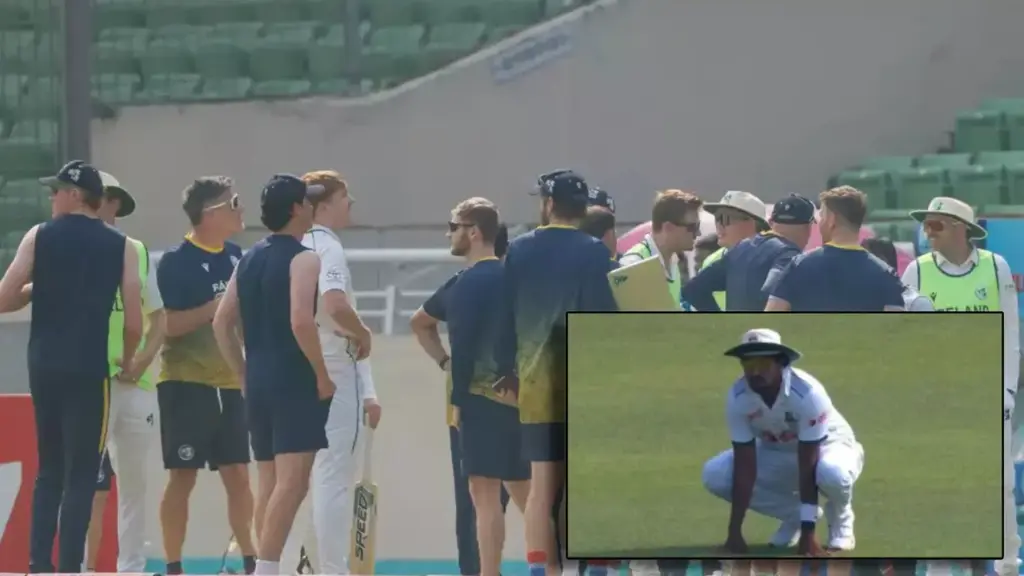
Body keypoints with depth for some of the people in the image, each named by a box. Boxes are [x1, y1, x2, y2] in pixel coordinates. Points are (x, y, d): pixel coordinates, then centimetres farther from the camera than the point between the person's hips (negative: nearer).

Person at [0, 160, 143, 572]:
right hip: (88, 369, -2)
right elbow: (134, 321, -3)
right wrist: (128, 360, 15)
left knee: (49, 470, 16)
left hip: (44, 367, 2)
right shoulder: (120, 247, 2)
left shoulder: (40, 237, 3)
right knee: (80, 475, 0)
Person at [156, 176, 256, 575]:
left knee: (238, 475, 7)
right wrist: (217, 306, -22)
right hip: (186, 383, -6)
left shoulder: (235, 256, 10)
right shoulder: (176, 262, -11)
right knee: (183, 477, -3)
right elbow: (167, 324, -18)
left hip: (229, 382, 6)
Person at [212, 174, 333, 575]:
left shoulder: (249, 260, 15)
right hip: (295, 382, -8)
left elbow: (222, 323, 15)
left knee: (270, 485, 12)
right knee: (291, 483, -11)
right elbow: (300, 320, -22)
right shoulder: (302, 259, -9)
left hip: (258, 383, 8)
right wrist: (323, 375, -13)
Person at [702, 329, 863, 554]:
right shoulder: (737, 398, -23)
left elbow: (807, 466, -34)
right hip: (776, 454, 5)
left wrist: (807, 535, -35)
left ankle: (840, 520, -4)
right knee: (715, 474, -18)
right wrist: (735, 530, -26)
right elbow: (745, 465, -21)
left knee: (832, 473, -42)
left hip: (827, 447, -5)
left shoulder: (807, 393, -36)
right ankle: (793, 515, 4)